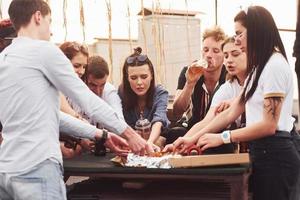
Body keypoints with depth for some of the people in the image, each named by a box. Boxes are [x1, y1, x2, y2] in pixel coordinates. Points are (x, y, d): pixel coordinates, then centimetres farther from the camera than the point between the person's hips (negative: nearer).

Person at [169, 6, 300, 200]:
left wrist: (222, 138, -16)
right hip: (262, 152, 9)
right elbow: (231, 112, 15)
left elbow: (269, 125, -19)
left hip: (274, 155, -9)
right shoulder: (259, 68, 19)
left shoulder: (275, 65, -13)